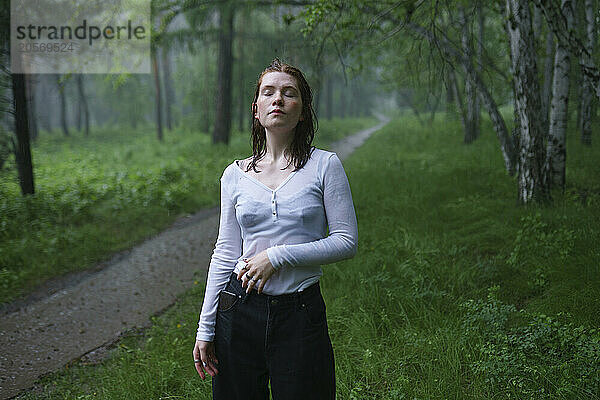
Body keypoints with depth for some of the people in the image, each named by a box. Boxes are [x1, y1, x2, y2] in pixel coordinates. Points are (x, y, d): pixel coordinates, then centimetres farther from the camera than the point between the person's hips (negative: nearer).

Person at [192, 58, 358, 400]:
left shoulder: (325, 165, -2)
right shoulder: (236, 174, 5)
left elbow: (347, 241, -6)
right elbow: (225, 254, 6)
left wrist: (277, 256, -14)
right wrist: (206, 328, 3)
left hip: (301, 314, -2)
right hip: (239, 311, 2)